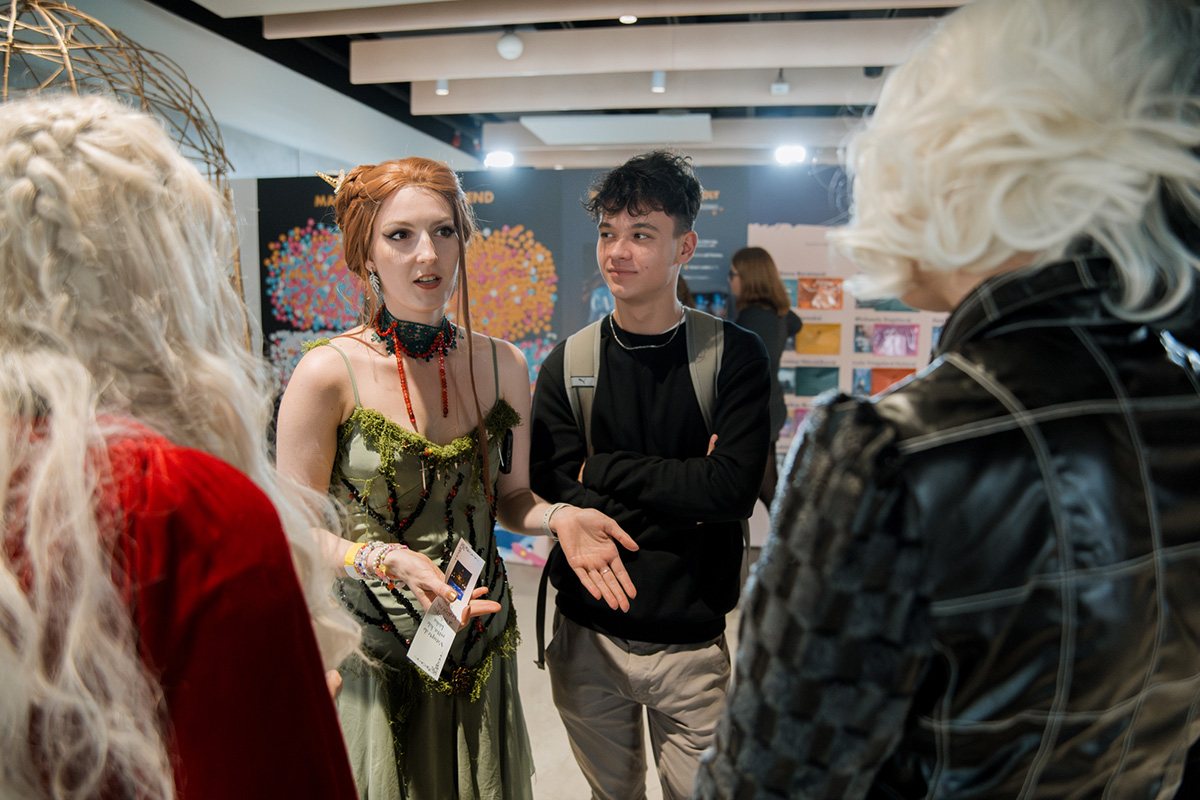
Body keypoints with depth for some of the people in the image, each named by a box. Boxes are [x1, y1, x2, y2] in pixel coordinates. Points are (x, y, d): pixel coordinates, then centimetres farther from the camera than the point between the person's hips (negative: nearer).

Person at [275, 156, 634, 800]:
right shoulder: (327, 373, -15)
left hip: (480, 643, 4)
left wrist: (557, 517, -15)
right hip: (368, 647, -3)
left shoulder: (502, 365, -3)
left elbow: (509, 497, 6)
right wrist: (383, 560, -27)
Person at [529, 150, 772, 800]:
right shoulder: (567, 365, -3)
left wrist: (604, 468, -15)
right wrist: (683, 489, -17)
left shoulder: (734, 355, -9)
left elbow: (734, 487, -19)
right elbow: (554, 497, -11)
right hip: (588, 635, 2)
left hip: (693, 641, -1)